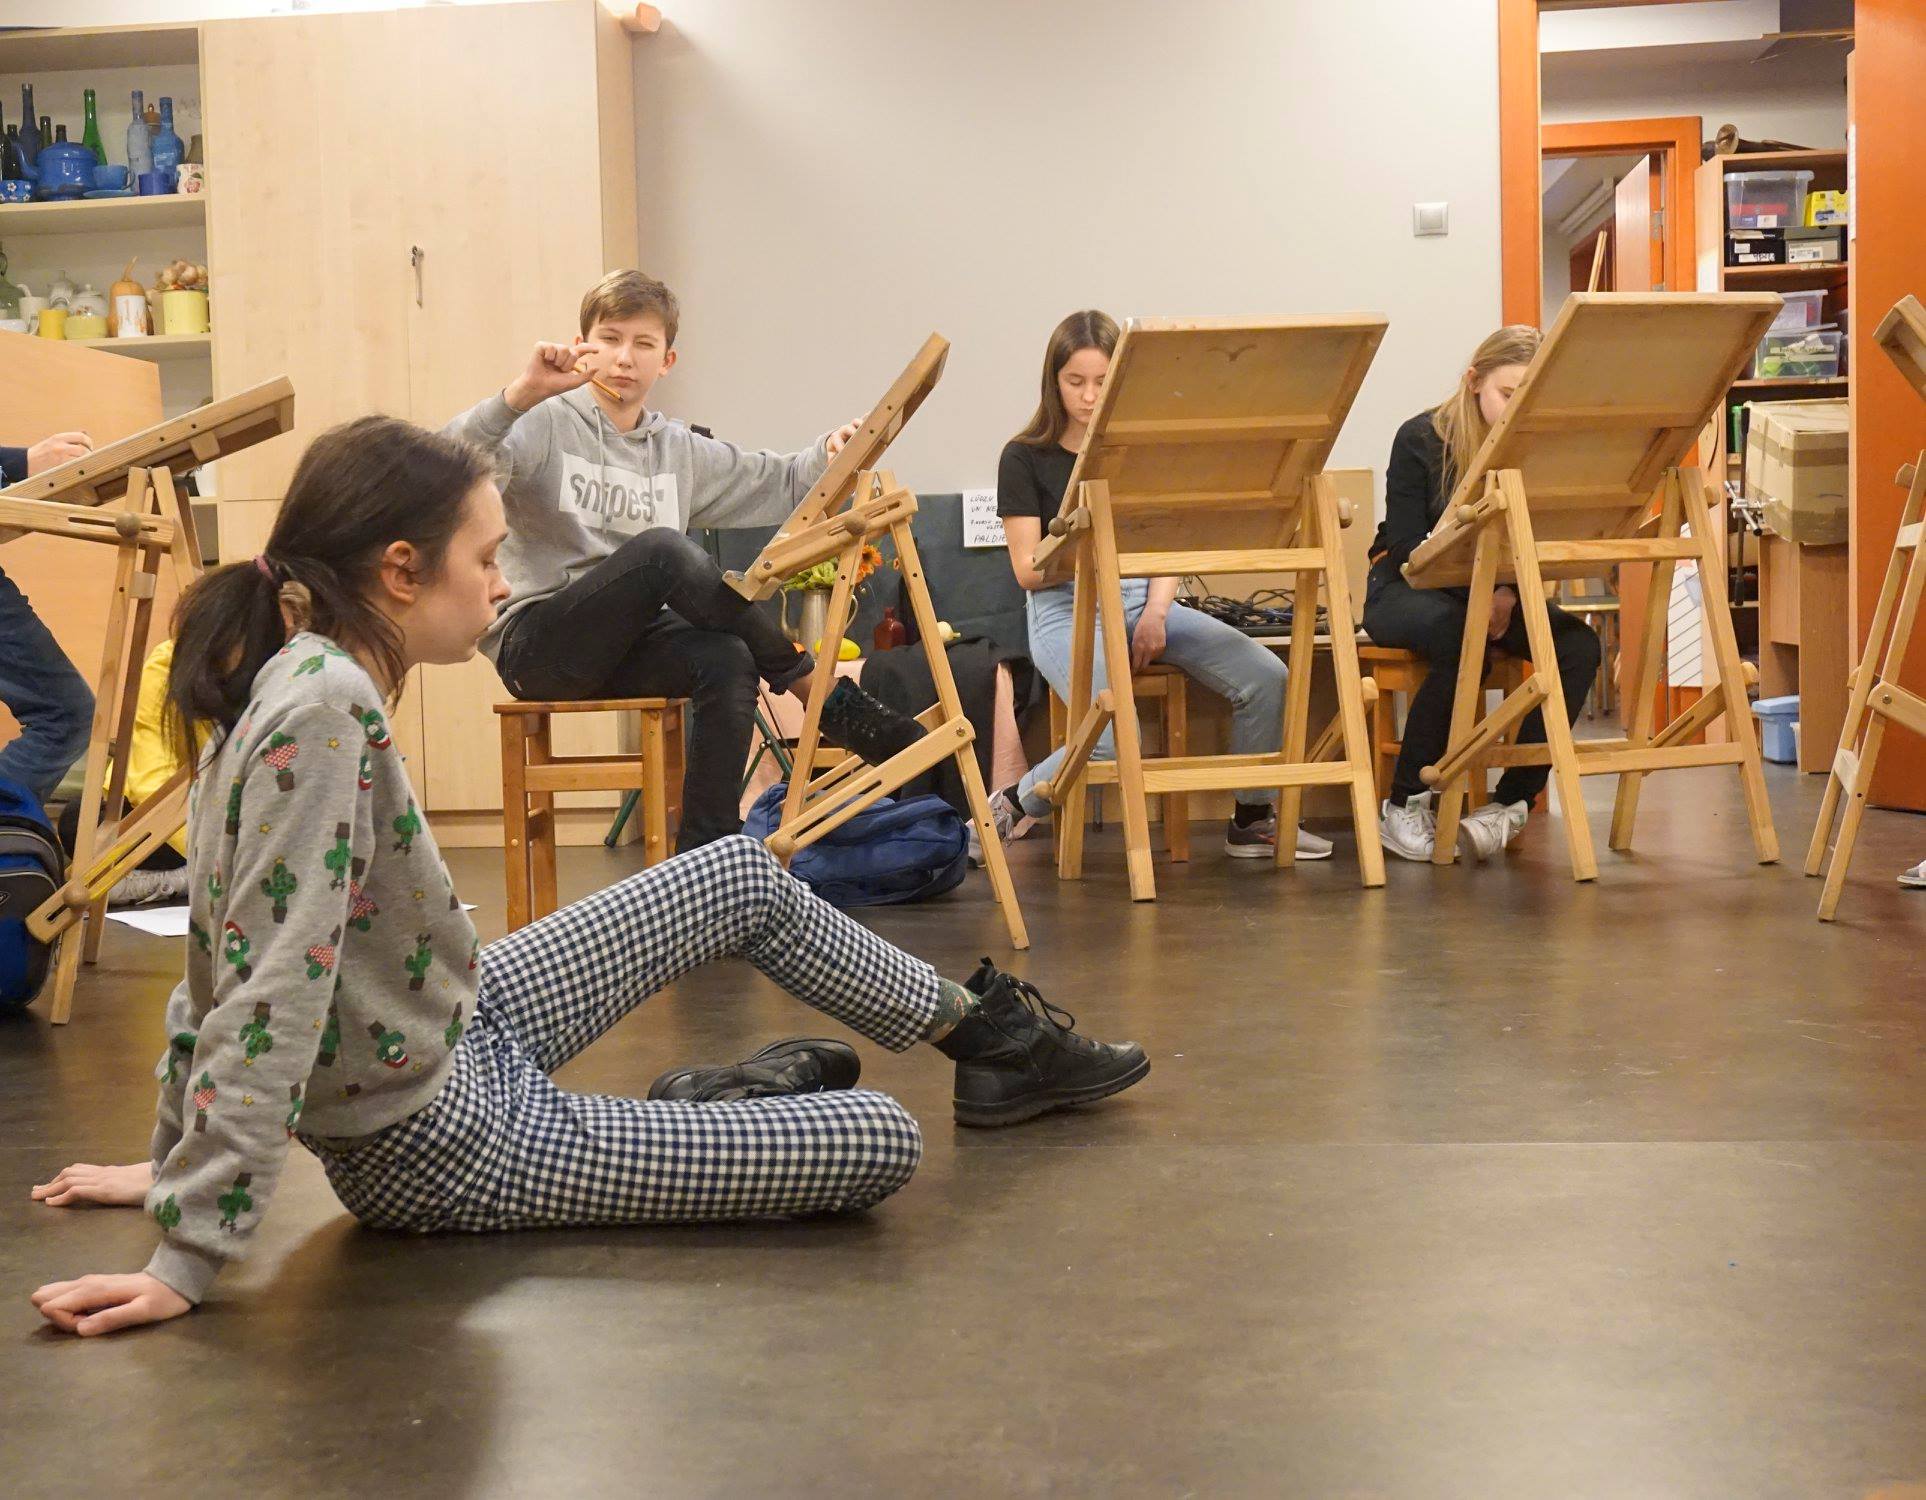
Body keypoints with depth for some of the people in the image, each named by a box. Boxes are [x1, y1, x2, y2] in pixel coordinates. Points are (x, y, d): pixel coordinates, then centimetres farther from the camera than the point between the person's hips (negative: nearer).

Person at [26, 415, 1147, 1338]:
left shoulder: (297, 679, -3)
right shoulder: (322, 708, -30)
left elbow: (227, 951, 4)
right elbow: (272, 993, -31)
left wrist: (179, 1161, 12)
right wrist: (189, 1260, -29)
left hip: (458, 1030, 10)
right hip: (443, 1149, -9)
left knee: (747, 877, 18)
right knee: (884, 1144, -9)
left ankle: (993, 1036, 31)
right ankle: (749, 1111, 20)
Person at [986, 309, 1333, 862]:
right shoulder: (1025, 457, 1)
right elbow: (1027, 569, -4)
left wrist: (1155, 612, -9)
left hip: (1141, 598, 5)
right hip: (1065, 607, -4)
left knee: (1266, 678, -16)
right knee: (1115, 738, -31)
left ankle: (1251, 821, 4)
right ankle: (1012, 805, -2)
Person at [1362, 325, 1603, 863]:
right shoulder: (1422, 439, -10)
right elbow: (1408, 547, -13)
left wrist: (1509, 593, -23)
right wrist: (1480, 594, -27)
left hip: (1499, 593, 4)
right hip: (1403, 589, -4)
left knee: (1578, 643, -24)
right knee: (1459, 636, -38)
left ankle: (1511, 802, -22)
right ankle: (1403, 805, -25)